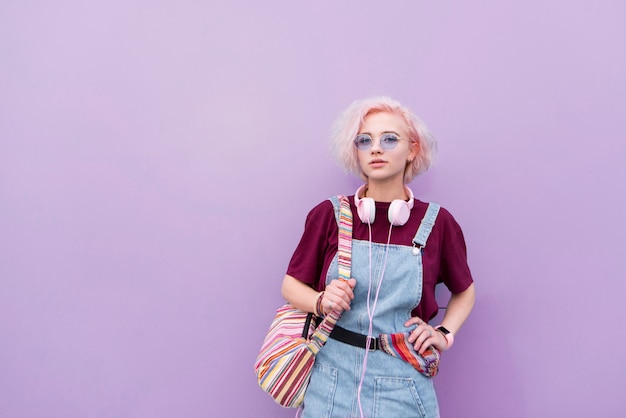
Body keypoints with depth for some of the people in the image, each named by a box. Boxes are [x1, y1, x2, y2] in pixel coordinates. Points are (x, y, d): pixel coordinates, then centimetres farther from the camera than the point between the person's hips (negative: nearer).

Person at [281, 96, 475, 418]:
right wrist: (321, 302, -15)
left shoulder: (437, 222, -4)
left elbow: (464, 291, 13)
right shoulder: (329, 215, -6)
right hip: (332, 379, 1)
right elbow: (291, 285, 3)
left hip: (401, 385, 0)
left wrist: (444, 334, 0)